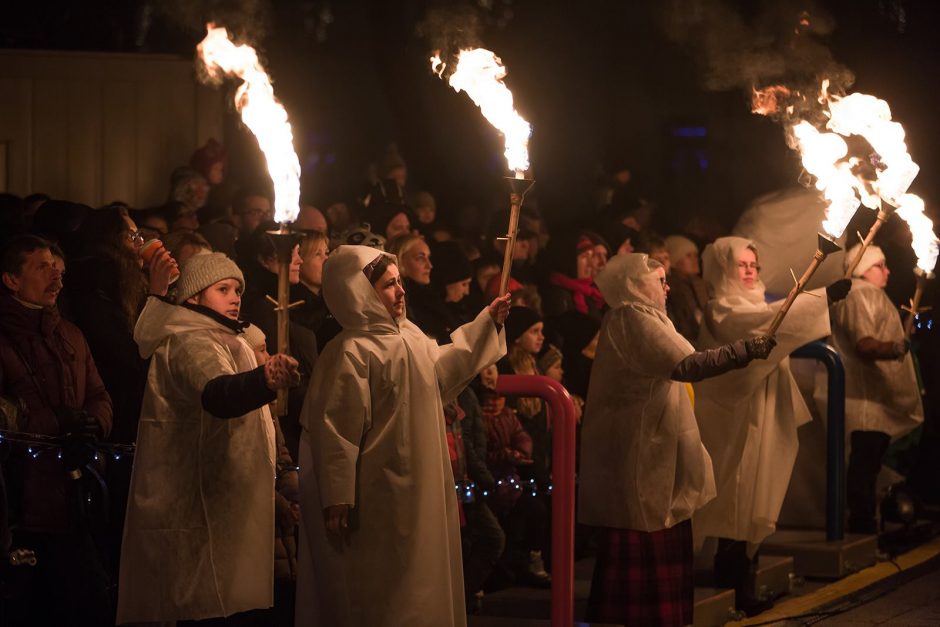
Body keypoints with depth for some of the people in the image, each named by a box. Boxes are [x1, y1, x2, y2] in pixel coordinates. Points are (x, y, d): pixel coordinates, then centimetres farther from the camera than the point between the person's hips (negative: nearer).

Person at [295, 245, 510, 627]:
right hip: (378, 502, -9)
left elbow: (440, 368, 27)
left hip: (417, 491, 9)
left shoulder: (408, 335, 7)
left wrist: (487, 324, 21)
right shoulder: (351, 353, -20)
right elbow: (335, 431, -22)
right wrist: (338, 500, -23)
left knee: (418, 586, 15)